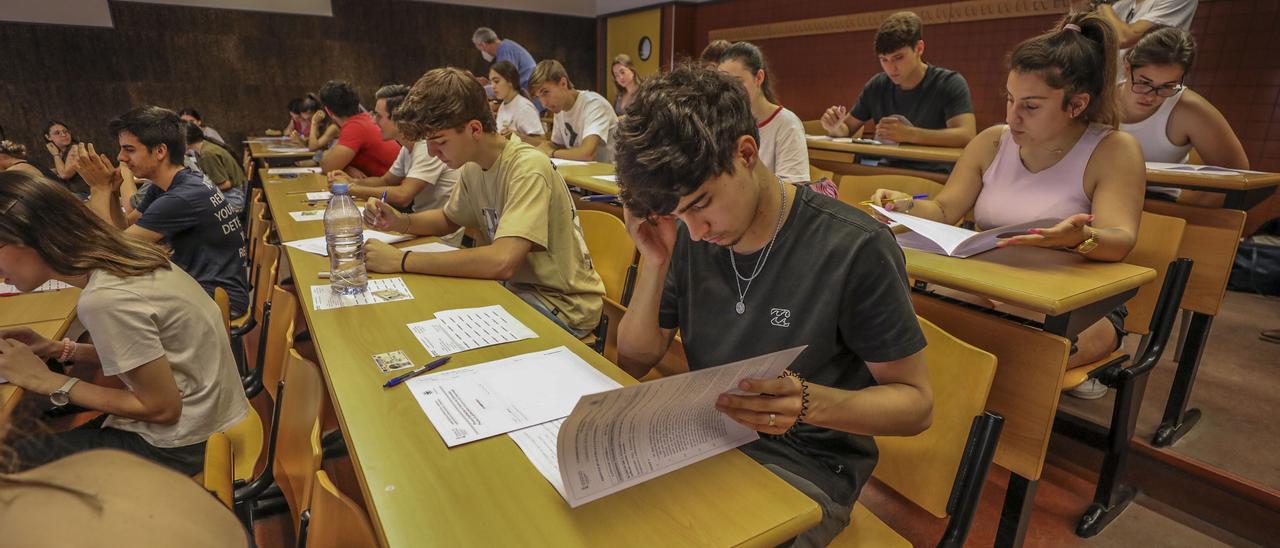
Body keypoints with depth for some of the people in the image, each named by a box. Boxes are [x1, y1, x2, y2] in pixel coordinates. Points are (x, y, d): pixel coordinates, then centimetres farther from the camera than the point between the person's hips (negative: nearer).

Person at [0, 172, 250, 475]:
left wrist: (48, 382, -10)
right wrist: (60, 349, 4)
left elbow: (162, 408, -17)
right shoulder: (121, 255, -2)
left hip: (178, 446, -7)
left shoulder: (105, 300, -26)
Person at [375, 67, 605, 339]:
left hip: (561, 305, -7)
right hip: (517, 286, 7)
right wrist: (400, 221, 0)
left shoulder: (527, 168, -24)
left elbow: (502, 262, -35)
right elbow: (449, 220, 21)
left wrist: (402, 260, -28)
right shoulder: (473, 166, 2)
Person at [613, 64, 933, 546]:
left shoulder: (855, 248, -20)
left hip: (808, 464, -4)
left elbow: (915, 403, -10)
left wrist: (808, 402, -29)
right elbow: (634, 363, 0)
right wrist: (655, 263, -15)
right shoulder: (687, 237, -5)